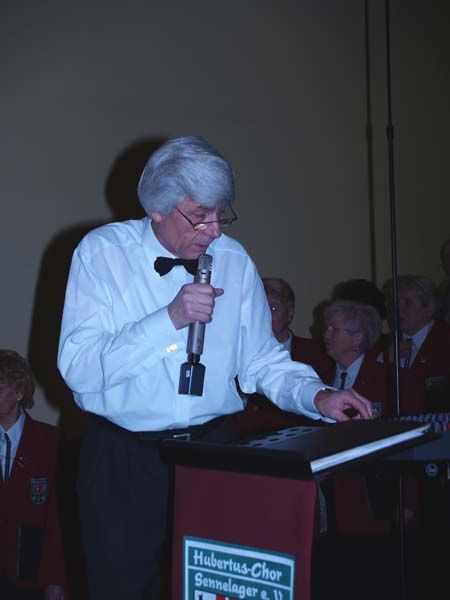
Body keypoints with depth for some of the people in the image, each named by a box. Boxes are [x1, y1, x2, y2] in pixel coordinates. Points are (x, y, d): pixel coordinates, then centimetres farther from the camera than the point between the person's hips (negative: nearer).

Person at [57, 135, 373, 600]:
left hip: (211, 447, 3)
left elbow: (262, 360, 7)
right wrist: (170, 319, -24)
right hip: (122, 457, -2)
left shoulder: (234, 261, 2)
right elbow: (77, 367, -17)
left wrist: (317, 396, -10)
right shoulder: (101, 253, -8)